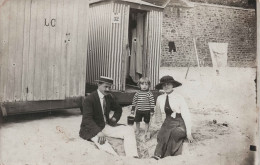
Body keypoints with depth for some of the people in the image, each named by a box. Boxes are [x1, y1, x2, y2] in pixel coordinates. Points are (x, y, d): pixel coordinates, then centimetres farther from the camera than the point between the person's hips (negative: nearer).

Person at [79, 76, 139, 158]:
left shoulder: (109, 97, 8)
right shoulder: (89, 99, -12)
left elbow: (118, 109, 25)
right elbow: (87, 119, -22)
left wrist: (114, 118, 3)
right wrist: (98, 132, -37)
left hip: (106, 126, 7)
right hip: (92, 129, -7)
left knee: (129, 130, -12)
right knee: (102, 143, -39)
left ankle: (132, 158, -24)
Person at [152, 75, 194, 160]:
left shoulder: (179, 98, -9)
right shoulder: (160, 99, 4)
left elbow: (186, 115, -10)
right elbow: (158, 114, 19)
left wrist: (189, 133, -11)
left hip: (179, 125, -4)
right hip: (167, 124, 4)